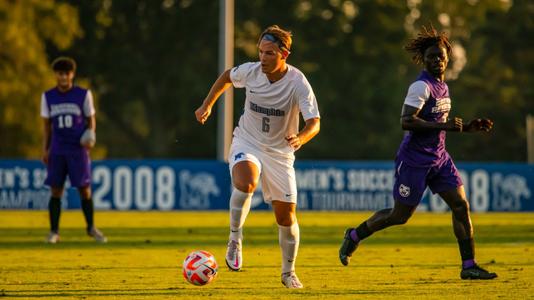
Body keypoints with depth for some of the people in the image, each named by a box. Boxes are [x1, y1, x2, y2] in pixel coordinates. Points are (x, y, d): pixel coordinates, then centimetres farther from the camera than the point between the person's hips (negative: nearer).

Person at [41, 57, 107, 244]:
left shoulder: (83, 95, 1)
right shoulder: (48, 97, 6)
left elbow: (91, 119, 7)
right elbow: (47, 125, 12)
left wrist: (90, 138, -11)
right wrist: (45, 149, 7)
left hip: (78, 150, -1)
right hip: (57, 150, 1)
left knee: (84, 189, 0)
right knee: (55, 190, -1)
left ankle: (91, 228, 16)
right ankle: (54, 232, 5)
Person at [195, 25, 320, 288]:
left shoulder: (298, 84, -20)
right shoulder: (250, 71, -12)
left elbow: (314, 123, -25)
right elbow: (226, 77, 12)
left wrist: (300, 138, -46)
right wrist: (207, 105, 12)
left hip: (279, 152, 0)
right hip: (246, 143, 0)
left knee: (286, 215, 2)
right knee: (245, 182, -34)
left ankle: (288, 272, 23)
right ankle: (235, 240, -17)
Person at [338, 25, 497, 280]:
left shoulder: (442, 86, 12)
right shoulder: (421, 86, -16)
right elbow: (407, 121, -26)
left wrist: (469, 127, 12)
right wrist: (445, 125, -28)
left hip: (438, 158, 8)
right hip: (414, 160, -8)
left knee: (461, 206, -2)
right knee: (400, 216, 1)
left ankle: (469, 266, 2)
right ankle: (354, 236, 23)